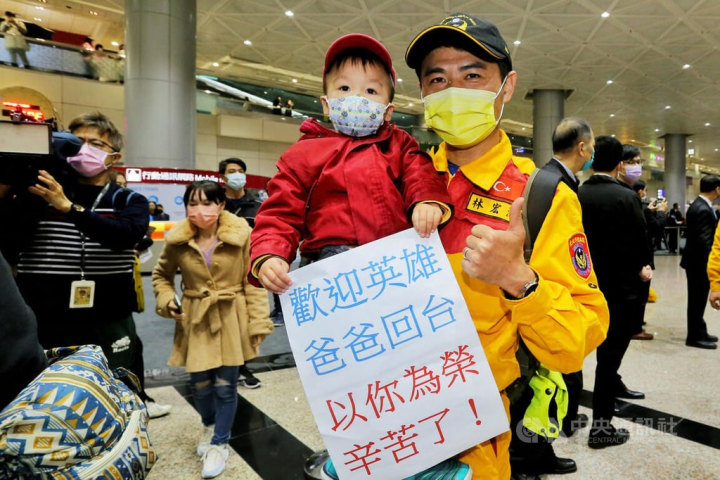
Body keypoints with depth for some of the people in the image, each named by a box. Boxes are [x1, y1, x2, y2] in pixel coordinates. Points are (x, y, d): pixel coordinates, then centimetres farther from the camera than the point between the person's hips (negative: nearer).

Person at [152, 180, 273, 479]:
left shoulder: (241, 235, -14)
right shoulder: (177, 240, -6)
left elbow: (253, 283, -9)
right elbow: (161, 275, 11)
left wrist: (258, 324, -11)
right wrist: (166, 301, -7)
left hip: (232, 320, -2)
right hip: (196, 320, 3)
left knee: (225, 386, 5)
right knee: (200, 385, 14)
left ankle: (219, 443, 30)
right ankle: (209, 426, 47)